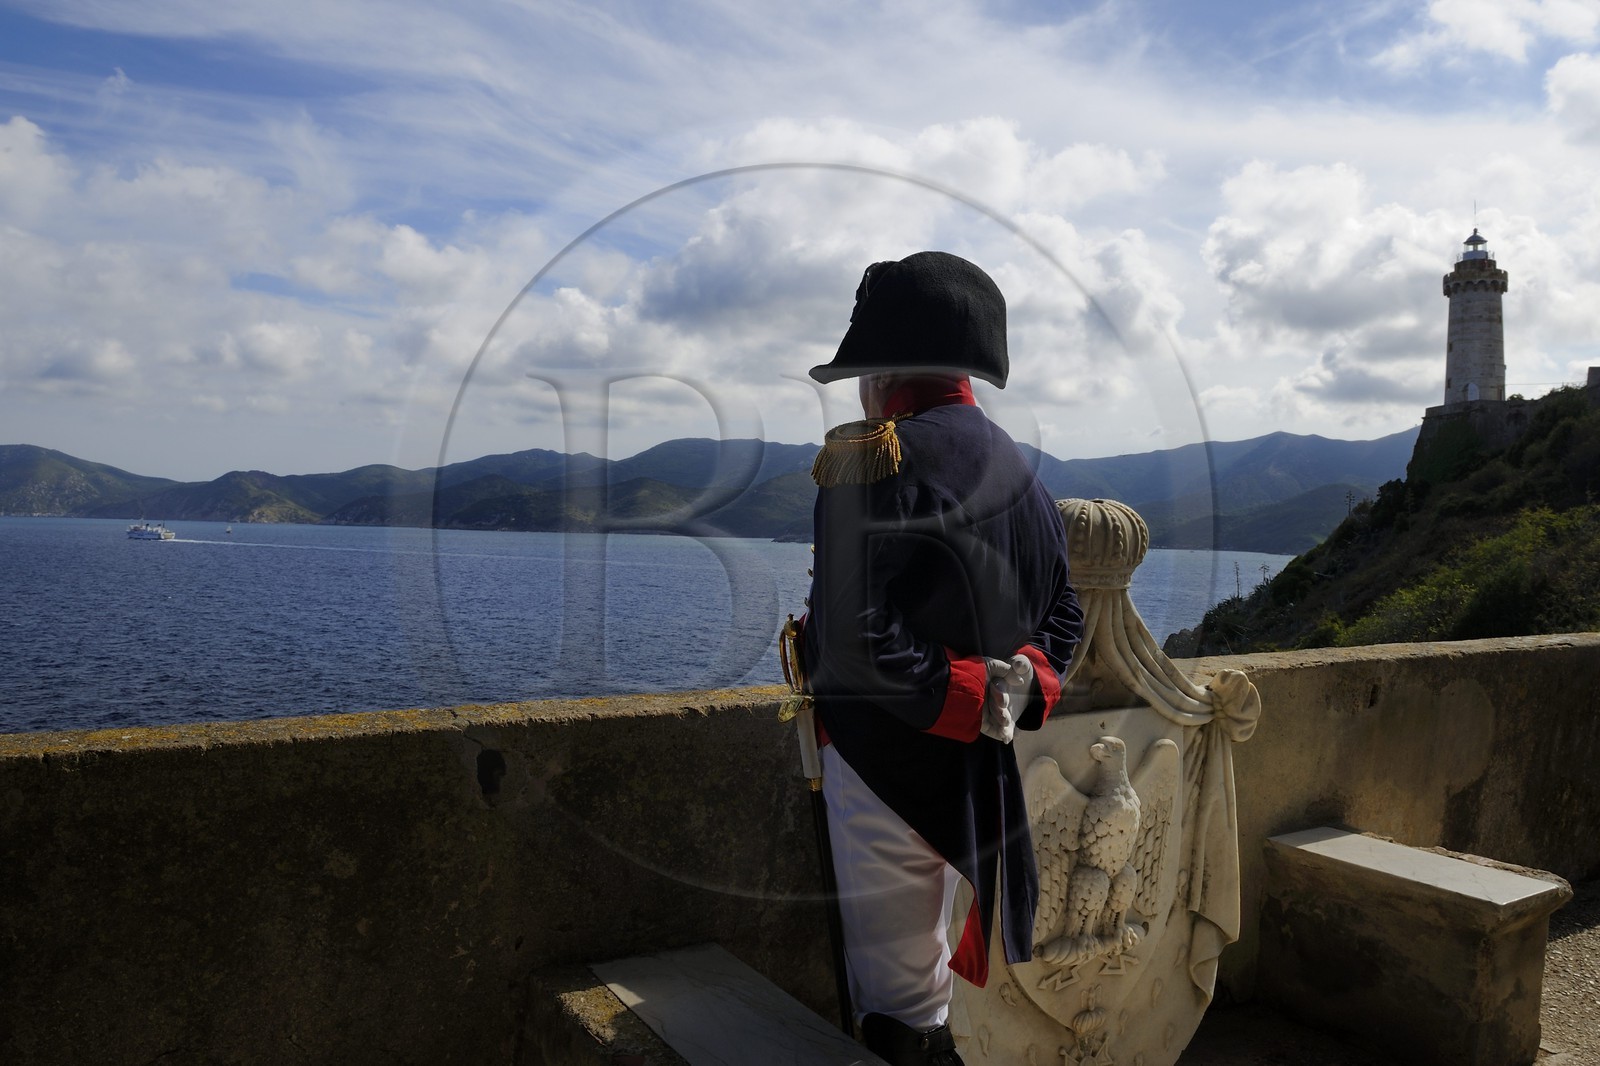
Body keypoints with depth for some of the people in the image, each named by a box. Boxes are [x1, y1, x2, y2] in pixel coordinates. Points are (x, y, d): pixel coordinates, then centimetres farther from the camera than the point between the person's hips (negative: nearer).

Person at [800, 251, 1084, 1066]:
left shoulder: (870, 462, -17)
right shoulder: (1018, 471, 9)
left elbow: (857, 637, -27)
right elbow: (1061, 616, 13)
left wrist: (971, 699, -17)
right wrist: (1024, 686, -1)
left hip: (885, 757, -8)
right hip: (976, 769, 8)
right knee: (924, 959, 25)